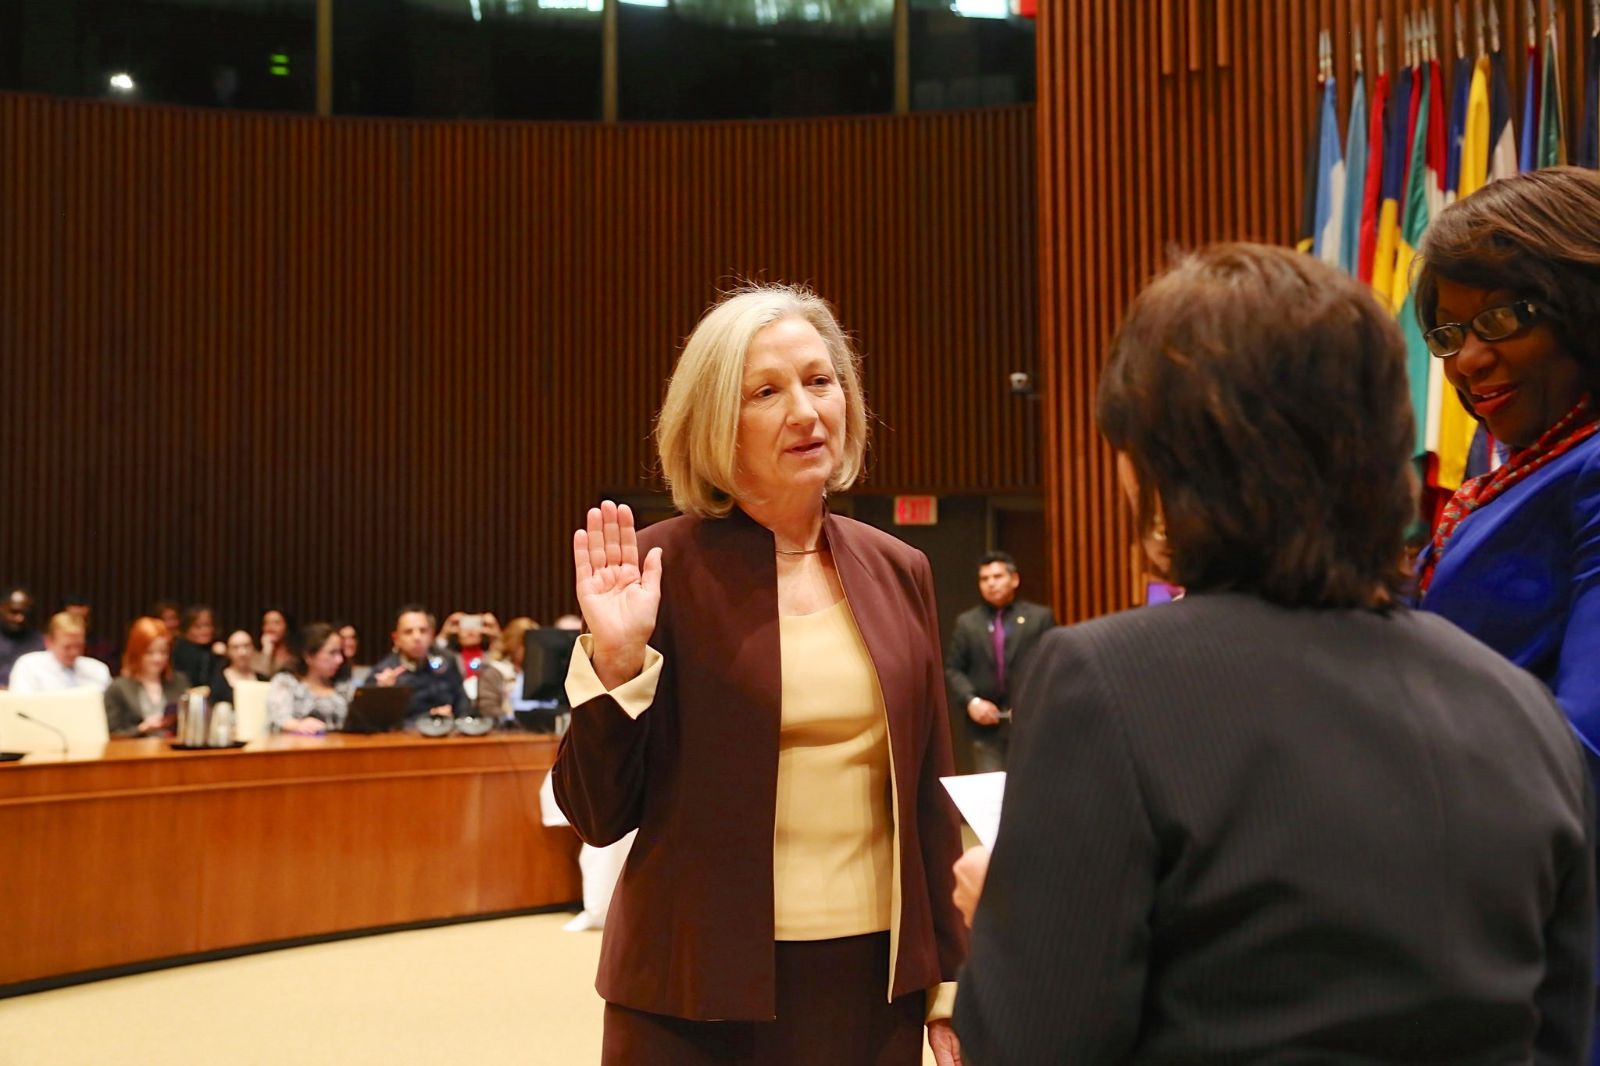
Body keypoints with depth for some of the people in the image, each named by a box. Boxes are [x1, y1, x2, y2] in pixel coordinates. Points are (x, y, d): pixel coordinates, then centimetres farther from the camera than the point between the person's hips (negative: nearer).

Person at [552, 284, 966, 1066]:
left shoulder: (899, 572, 4)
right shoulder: (661, 569, -8)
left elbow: (929, 795, 9)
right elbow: (598, 816, -7)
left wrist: (951, 981, 9)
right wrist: (615, 661, -21)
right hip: (705, 992, -3)